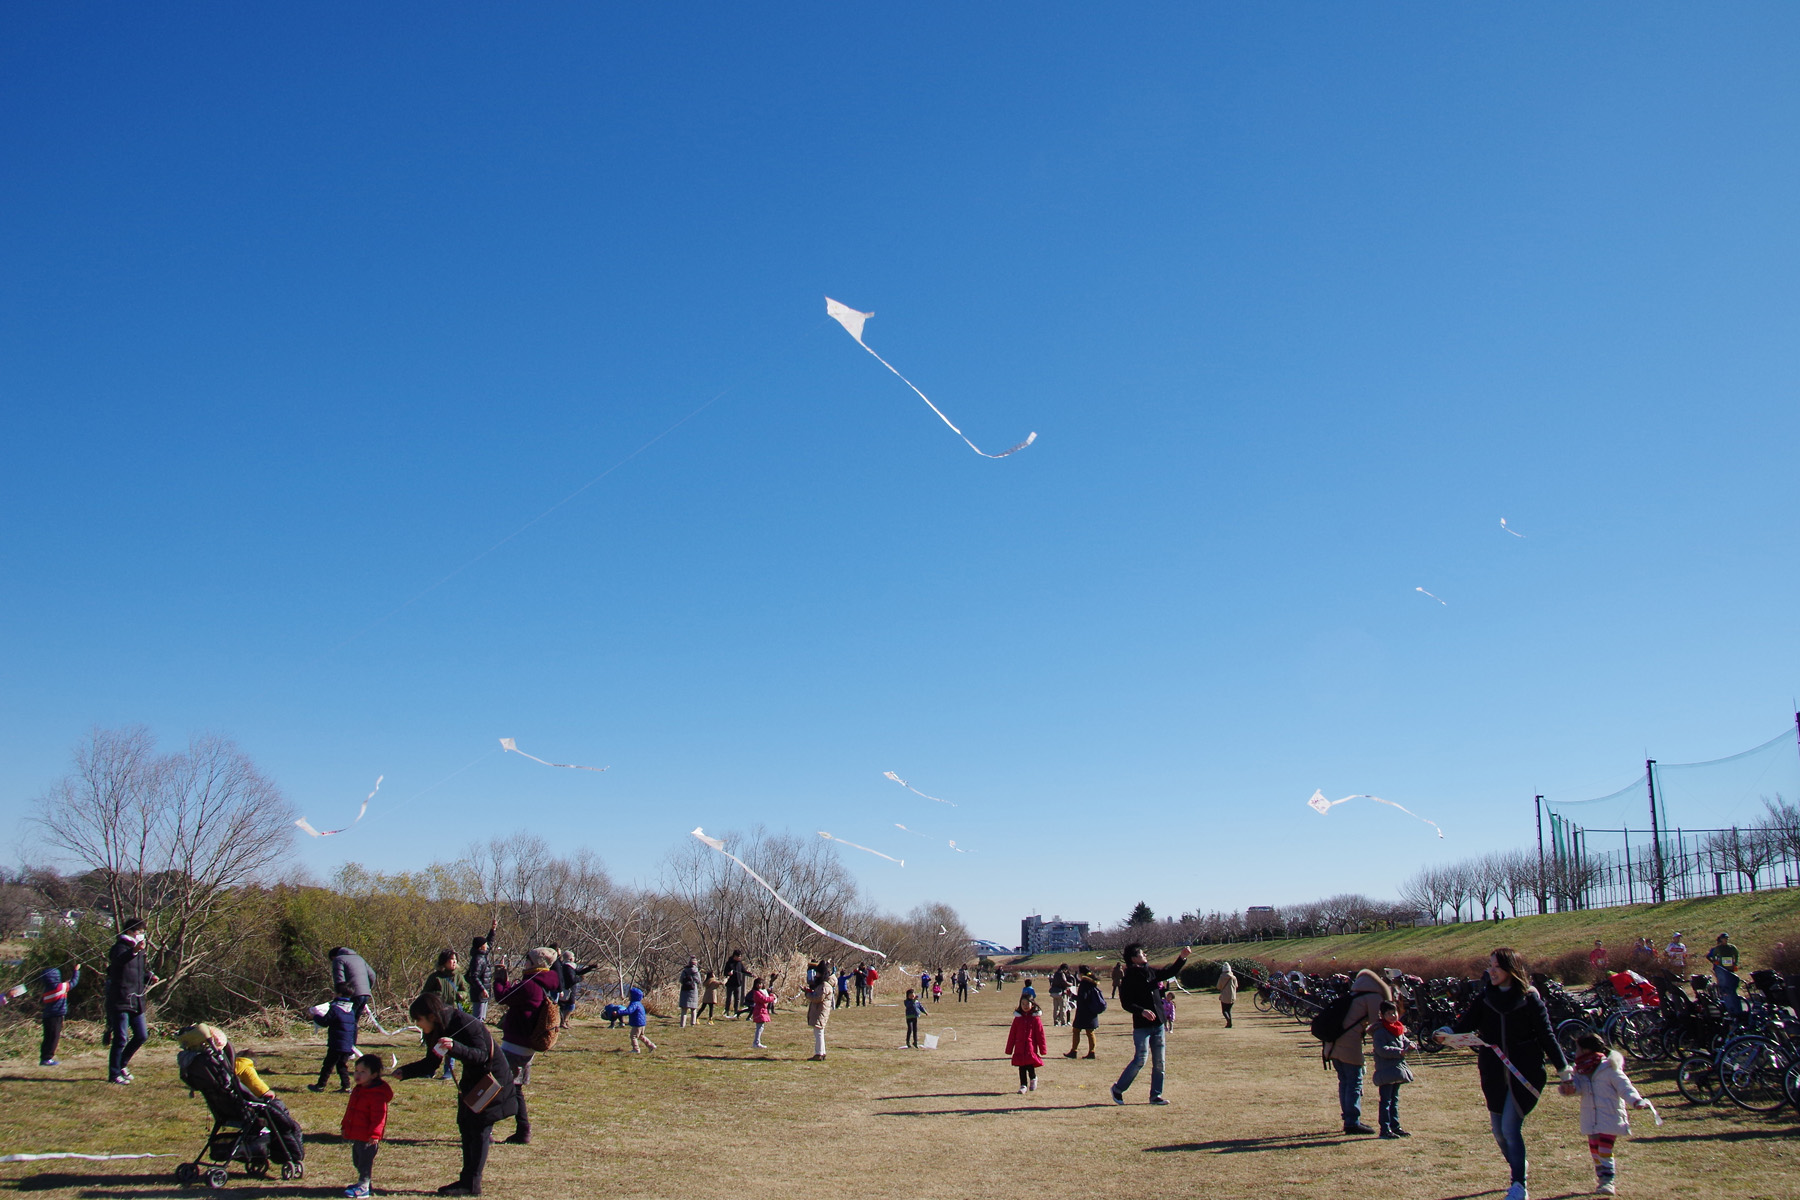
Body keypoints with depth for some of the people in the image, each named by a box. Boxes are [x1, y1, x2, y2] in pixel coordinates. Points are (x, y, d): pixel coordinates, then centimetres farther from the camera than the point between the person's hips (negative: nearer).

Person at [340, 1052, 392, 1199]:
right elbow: (350, 1110, 23)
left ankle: (363, 1187, 7)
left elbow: (378, 1117, -24)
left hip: (368, 1137, -10)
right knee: (357, 1161, 20)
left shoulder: (378, 1095, -21)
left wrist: (375, 1134, -27)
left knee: (365, 1162, -2)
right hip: (356, 1136, 10)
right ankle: (365, 1183, 32)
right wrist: (344, 1126, 24)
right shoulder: (357, 1090, 10)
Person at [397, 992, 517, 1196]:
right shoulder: (436, 1032, 0)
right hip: (472, 1078, 9)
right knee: (465, 1125, 9)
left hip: (492, 1077, -9)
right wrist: (403, 1072, -4)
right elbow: (430, 1064, 7)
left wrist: (455, 1047, -45)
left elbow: (482, 1055, -31)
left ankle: (471, 1184, -3)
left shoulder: (465, 1024, -26)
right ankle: (467, 1179, 15)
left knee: (479, 1127, -7)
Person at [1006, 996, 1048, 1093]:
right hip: (1019, 1048, 3)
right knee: (1021, 1067, 3)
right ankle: (1023, 1086, 12)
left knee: (1030, 1066, -7)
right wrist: (1009, 1049, 10)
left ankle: (1033, 1078, 23)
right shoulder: (1017, 1018, 7)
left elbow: (1040, 1034, 0)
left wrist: (1042, 1049, -1)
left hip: (1031, 1047, -3)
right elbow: (1012, 1034, 10)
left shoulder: (1036, 1019, -2)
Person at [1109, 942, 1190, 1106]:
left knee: (1159, 1062, 7)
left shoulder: (1151, 971, 11)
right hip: (1141, 1026, -7)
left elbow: (1169, 971, 20)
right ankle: (1118, 1089, 7)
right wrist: (1142, 1011, -28)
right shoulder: (1128, 978, -9)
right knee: (1140, 1060, -9)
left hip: (1158, 1024, 7)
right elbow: (1126, 1003, -15)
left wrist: (1182, 957, 8)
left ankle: (1156, 1095, 15)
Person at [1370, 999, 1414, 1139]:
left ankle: (1395, 1126, 23)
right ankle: (1385, 1129, -5)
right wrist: (1399, 1052, -27)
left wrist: (1409, 1044, -4)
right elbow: (1382, 1050, -22)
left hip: (1398, 1069, 9)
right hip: (1386, 1070, -9)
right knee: (1385, 1100, -6)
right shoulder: (1380, 1031, -14)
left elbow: (1404, 1040, 19)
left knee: (1394, 1100, 16)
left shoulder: (1399, 1029, 14)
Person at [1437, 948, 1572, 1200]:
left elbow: (1546, 1035, -2)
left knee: (1510, 1128, -12)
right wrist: (1449, 1032, -29)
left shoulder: (1529, 998, -6)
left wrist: (1563, 1067, -4)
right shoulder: (1484, 997, 3)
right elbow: (1466, 1021, -8)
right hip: (1494, 1074, 4)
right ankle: (1518, 1165, 40)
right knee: (1498, 1130, 13)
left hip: (1524, 1074, -4)